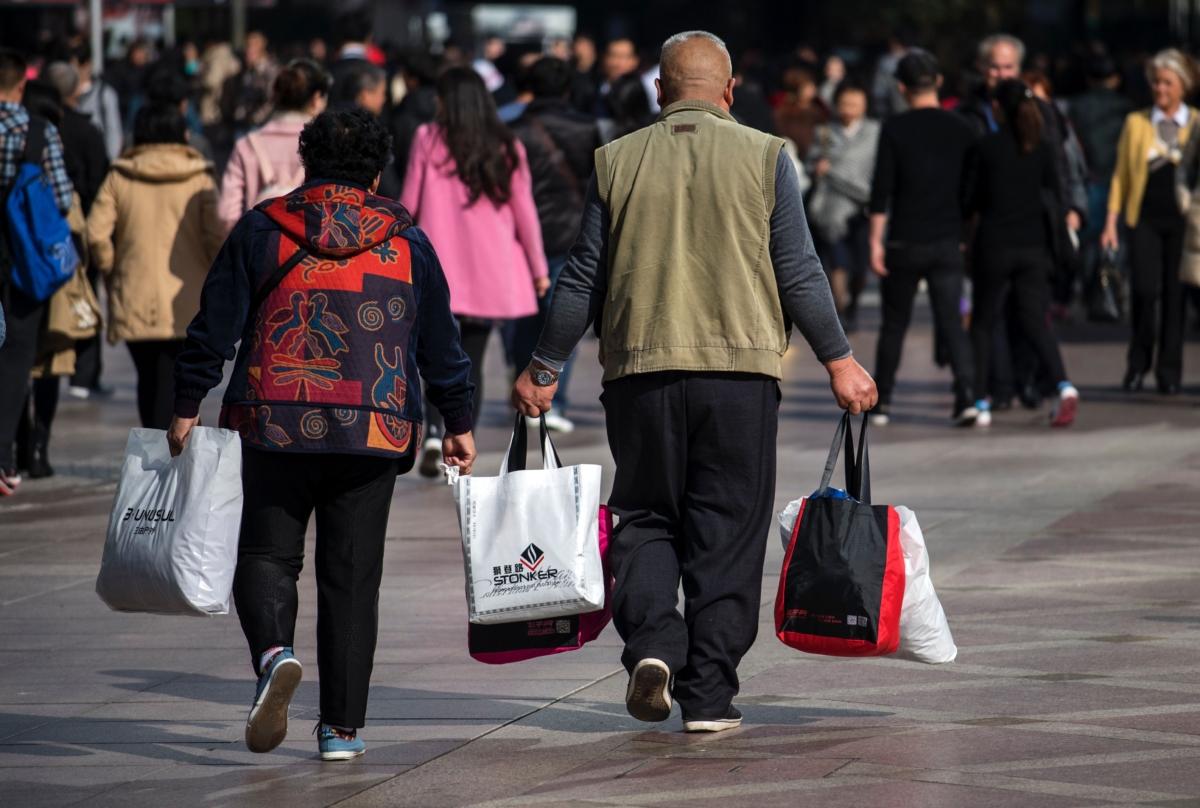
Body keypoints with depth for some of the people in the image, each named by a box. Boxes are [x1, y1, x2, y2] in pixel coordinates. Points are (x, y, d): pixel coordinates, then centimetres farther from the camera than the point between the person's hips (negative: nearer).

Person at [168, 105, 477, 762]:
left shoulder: (262, 229, 4)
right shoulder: (406, 241, 8)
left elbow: (215, 327, 1)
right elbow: (441, 345, 12)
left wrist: (187, 406, 8)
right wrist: (458, 424, 22)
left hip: (275, 427, -1)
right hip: (374, 433, 1)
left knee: (267, 555, 10)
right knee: (351, 573, 6)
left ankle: (273, 654, -20)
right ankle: (342, 726, 6)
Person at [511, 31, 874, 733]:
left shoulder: (617, 161, 4)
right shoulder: (763, 157, 0)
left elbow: (584, 278, 6)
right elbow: (799, 273, 0)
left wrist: (544, 369, 15)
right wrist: (839, 361, 9)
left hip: (641, 367, 1)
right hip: (741, 367, -1)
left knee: (645, 516, 14)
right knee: (726, 532, 5)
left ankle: (652, 642, -9)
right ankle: (709, 694, 4)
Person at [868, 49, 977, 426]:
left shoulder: (894, 129, -6)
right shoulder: (961, 129, 4)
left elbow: (882, 189, -9)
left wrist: (876, 241, -6)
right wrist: (966, 236, 19)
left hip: (904, 243, -2)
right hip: (948, 244, 2)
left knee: (894, 324, 12)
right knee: (951, 323, 0)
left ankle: (882, 401, 18)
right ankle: (966, 397, -17)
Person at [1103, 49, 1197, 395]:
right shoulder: (1136, 123, 11)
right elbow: (1120, 175, 11)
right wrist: (1111, 223, 4)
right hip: (1145, 220, 0)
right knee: (1144, 289, -12)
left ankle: (1169, 373, 9)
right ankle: (1138, 364, 7)